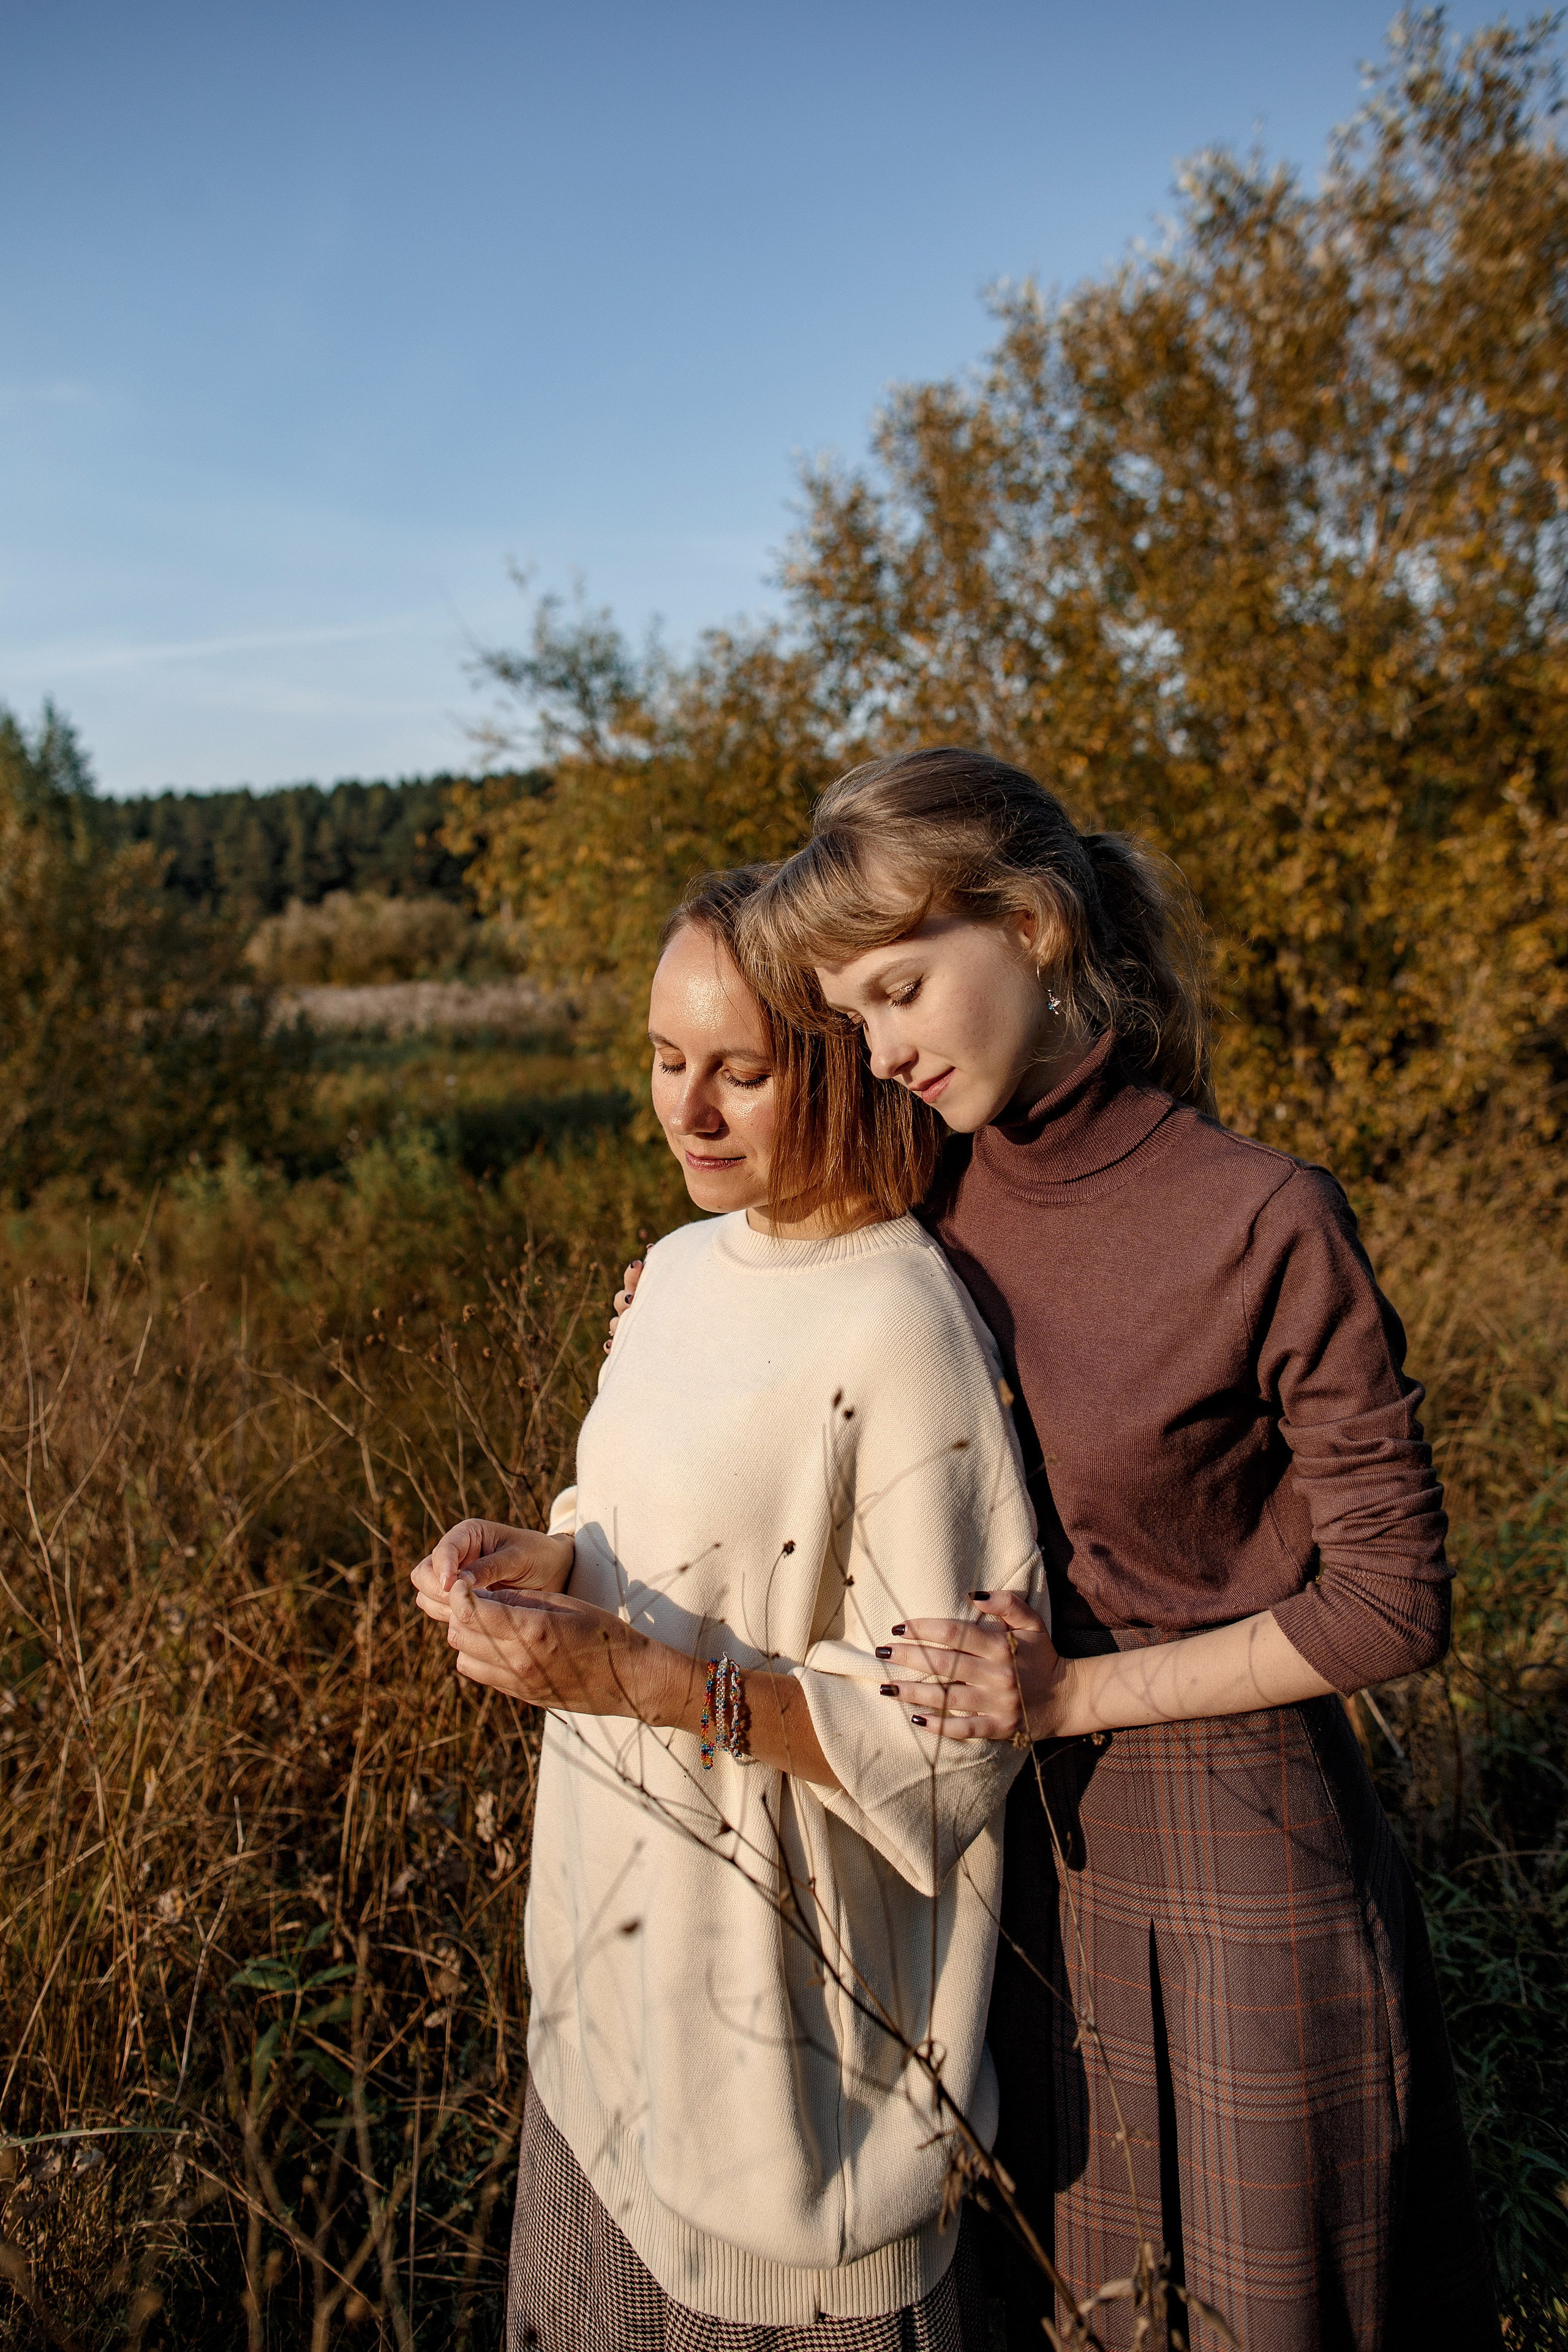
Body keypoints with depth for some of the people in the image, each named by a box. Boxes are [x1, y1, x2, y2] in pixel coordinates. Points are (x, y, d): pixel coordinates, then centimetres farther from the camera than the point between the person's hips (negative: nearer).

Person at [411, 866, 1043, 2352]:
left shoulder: (903, 1328, -23)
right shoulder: (687, 1267, 1)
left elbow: (951, 1728, -21)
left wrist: (643, 1678, -27)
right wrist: (543, 1562, -7)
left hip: (784, 1978, -7)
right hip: (618, 1938, 7)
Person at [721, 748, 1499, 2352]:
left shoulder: (1265, 1224, -20)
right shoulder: (928, 1209, -2)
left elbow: (1392, 1604, -13)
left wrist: (1076, 1693, -18)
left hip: (1226, 1877, -5)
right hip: (1009, 1850, 5)